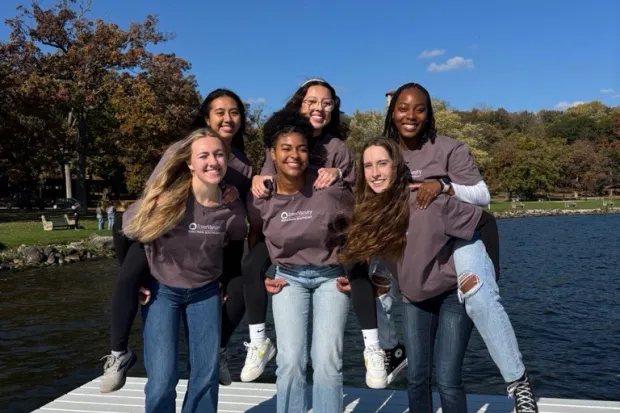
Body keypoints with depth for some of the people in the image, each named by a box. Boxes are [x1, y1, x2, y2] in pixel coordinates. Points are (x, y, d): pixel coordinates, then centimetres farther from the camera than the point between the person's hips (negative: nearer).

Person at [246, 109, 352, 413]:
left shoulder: (330, 189, -22)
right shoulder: (260, 197, -13)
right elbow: (254, 236, 8)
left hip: (331, 275, -1)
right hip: (288, 277, 2)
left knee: (327, 360, -5)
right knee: (290, 360, -3)